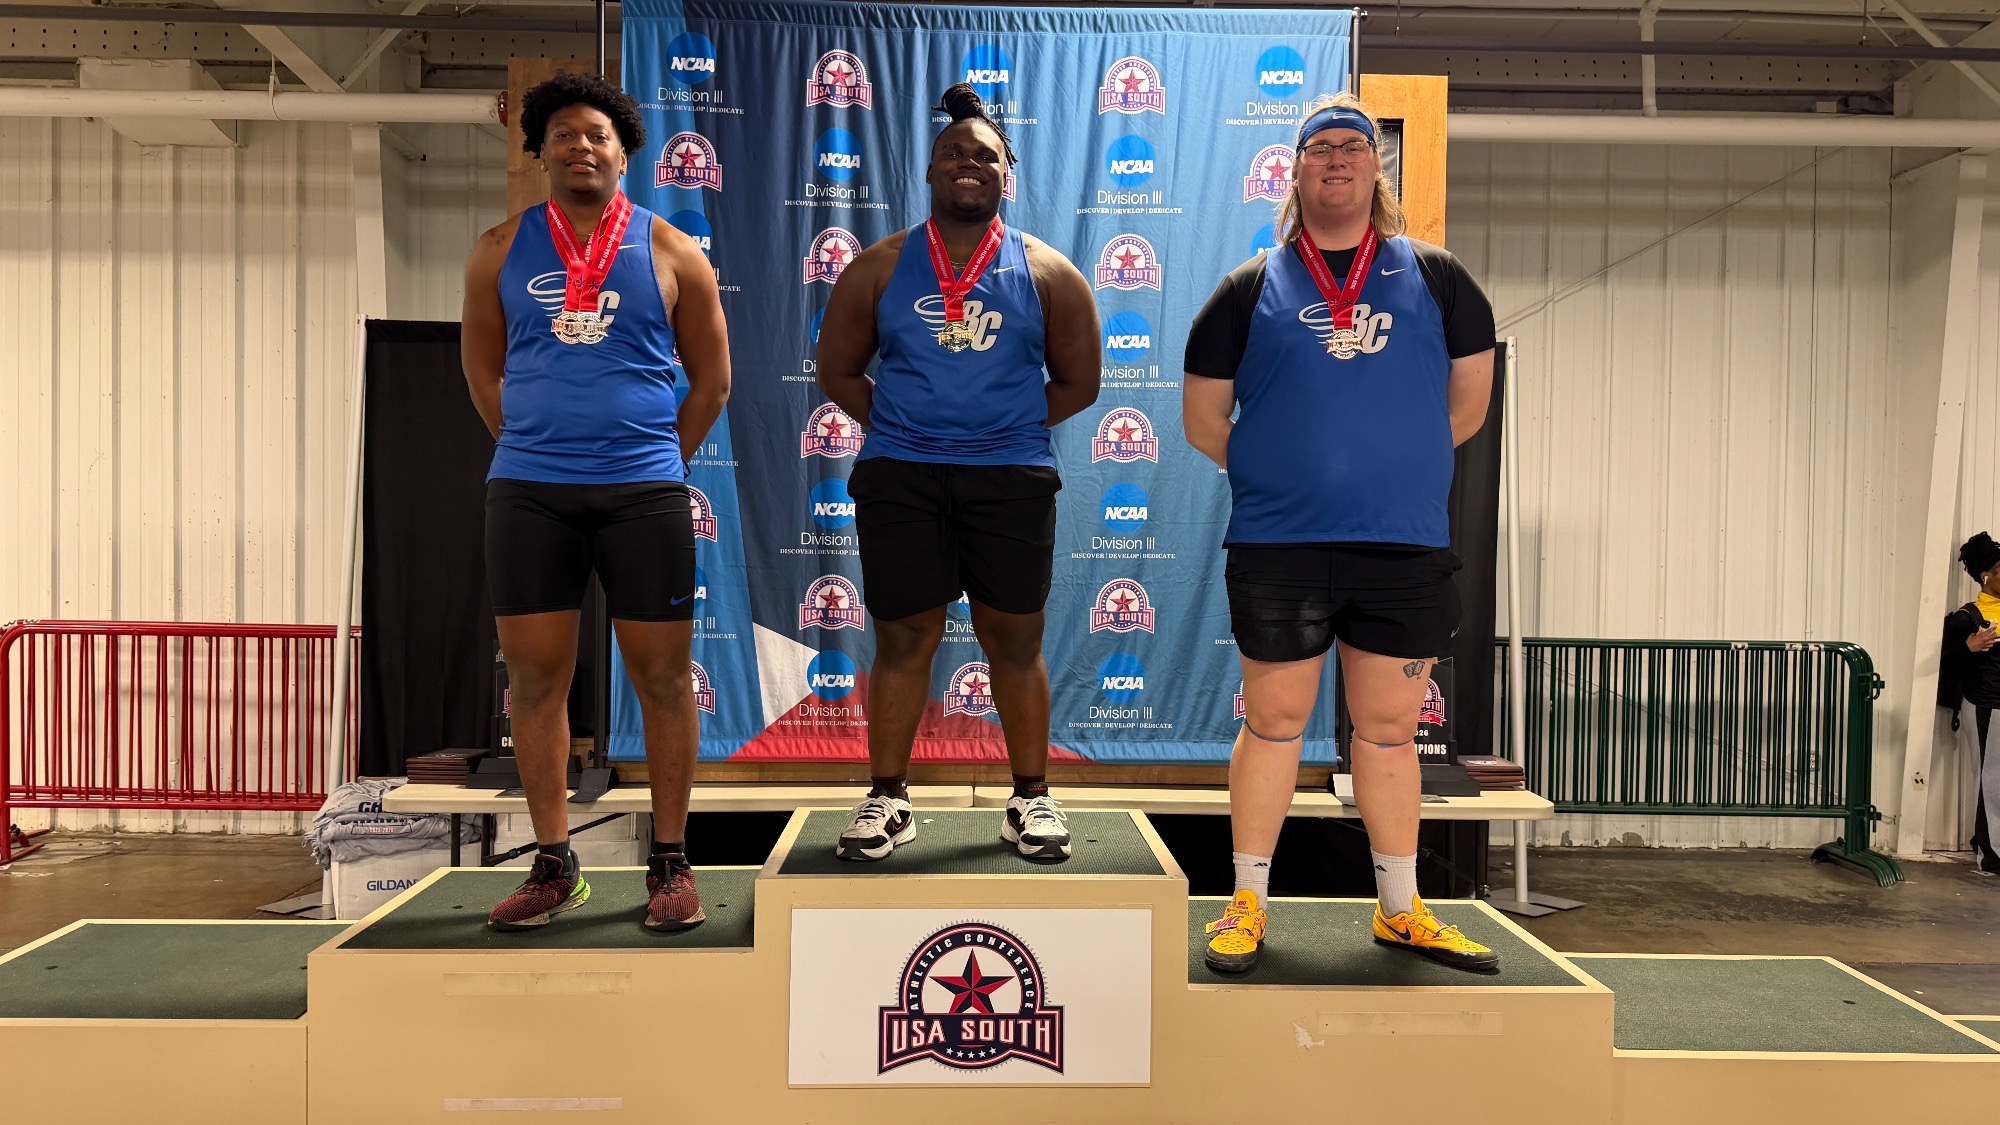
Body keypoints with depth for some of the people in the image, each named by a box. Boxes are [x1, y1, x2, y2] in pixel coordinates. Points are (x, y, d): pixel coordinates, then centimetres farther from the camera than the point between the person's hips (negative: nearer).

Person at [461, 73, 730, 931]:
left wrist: (661, 465, 6)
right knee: (534, 676, 3)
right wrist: (532, 447, 9)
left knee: (662, 675, 2)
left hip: (643, 491, -1)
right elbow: (483, 370, 16)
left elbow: (711, 379, 9)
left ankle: (670, 865, 14)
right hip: (527, 492, 2)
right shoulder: (502, 250, 10)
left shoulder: (670, 253, 6)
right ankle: (553, 867, 16)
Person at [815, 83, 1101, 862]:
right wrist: (900, 423, 3)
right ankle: (887, 799, 16)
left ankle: (1032, 799, 18)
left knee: (1014, 643, 5)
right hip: (898, 477, 0)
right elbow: (838, 371, 12)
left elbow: (1078, 382, 11)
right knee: (902, 640, 4)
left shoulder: (1047, 273, 7)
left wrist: (1006, 423, 3)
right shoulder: (880, 268, 7)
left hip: (1012, 477, 0)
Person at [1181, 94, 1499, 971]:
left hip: (1407, 546, 2)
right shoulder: (1252, 286, 7)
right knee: (1273, 721, 4)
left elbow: (1467, 403, 16)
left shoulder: (1435, 277, 11)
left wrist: (1397, 466, 15)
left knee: (1389, 729, 10)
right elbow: (1203, 417, 10)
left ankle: (1401, 909, 22)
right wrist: (1277, 473, 9)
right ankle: (1247, 905, 17)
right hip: (1278, 546, -1)